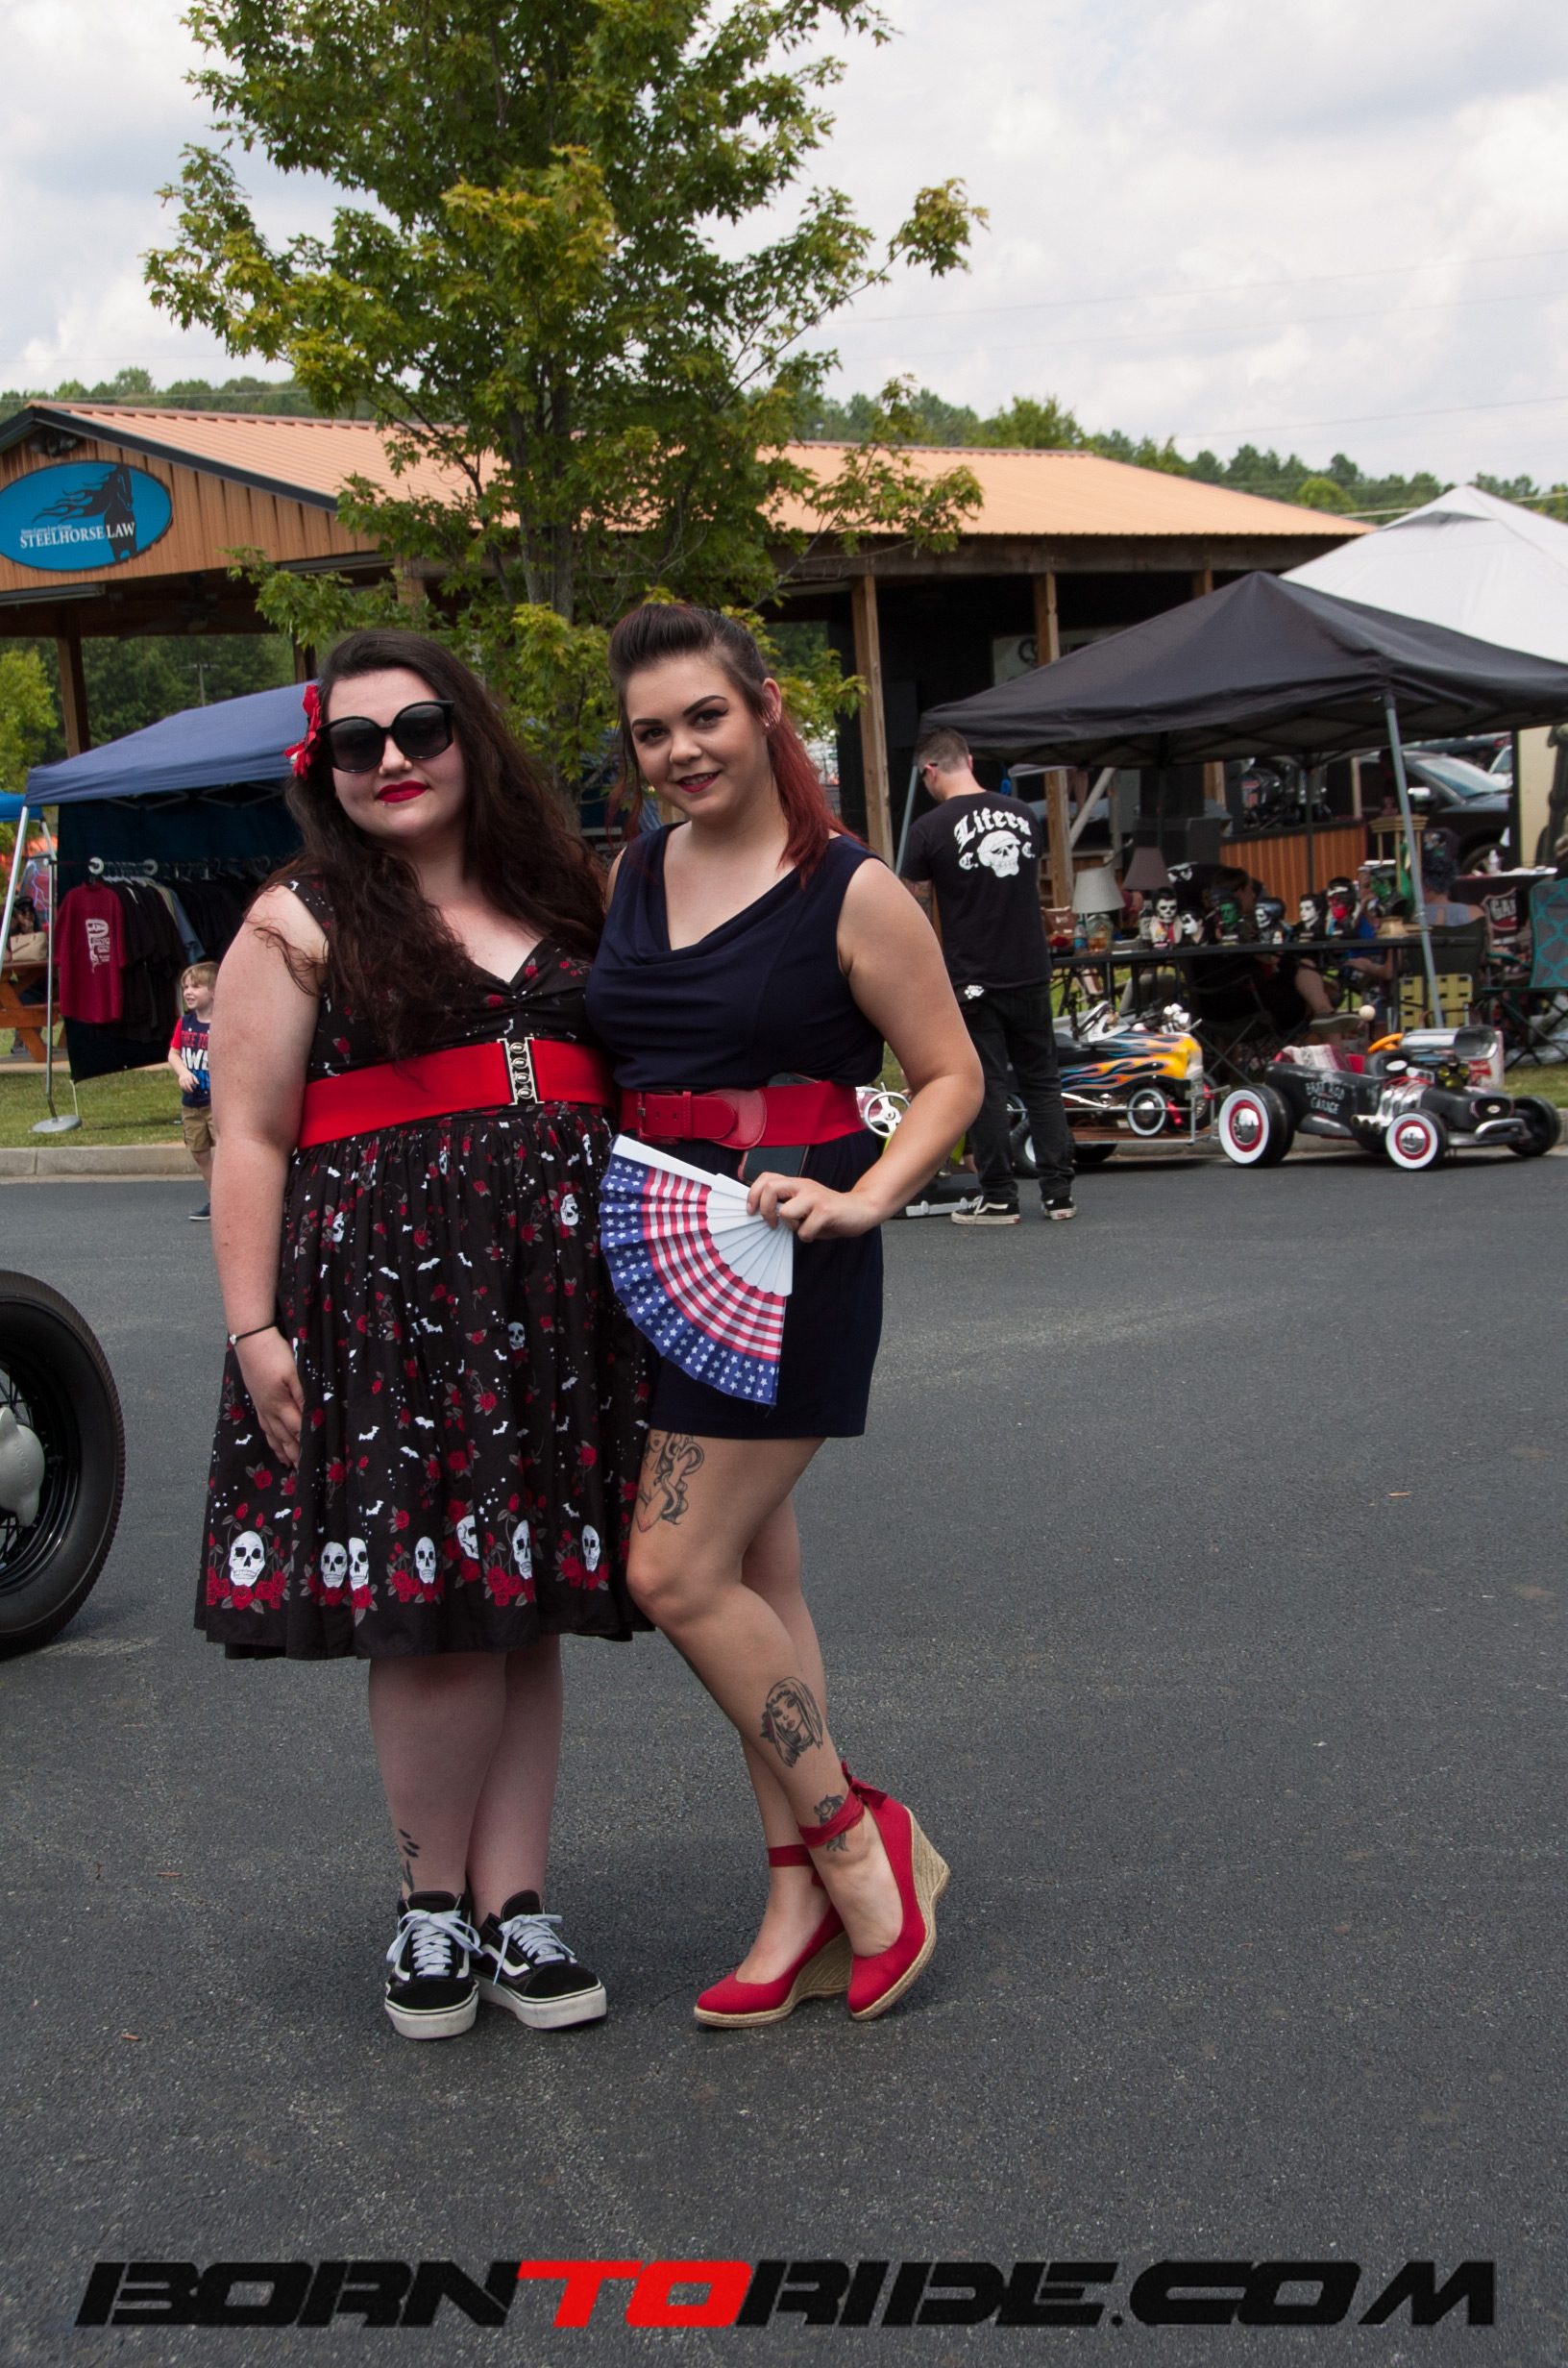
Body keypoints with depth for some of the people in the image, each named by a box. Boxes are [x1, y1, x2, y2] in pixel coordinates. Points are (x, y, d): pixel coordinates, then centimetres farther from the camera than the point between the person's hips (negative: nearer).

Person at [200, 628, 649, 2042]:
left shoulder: (558, 904, 16)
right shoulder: (299, 926, 2)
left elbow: (626, 1087, 23)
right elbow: (249, 1140, -3)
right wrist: (255, 1328, -11)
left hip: (557, 1294, 4)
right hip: (387, 1291, -4)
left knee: (527, 1605, 5)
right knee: (431, 1612, -4)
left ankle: (512, 1905, 13)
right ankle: (434, 1903, 12)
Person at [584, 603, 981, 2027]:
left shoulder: (851, 891, -7)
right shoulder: (630, 879, 10)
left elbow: (951, 1075, -4)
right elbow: (593, 1055, 23)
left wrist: (857, 1201, -17)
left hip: (780, 1254, -6)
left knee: (678, 1570, -10)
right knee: (755, 1574, 9)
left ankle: (860, 1839, 7)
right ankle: (805, 1904, 17)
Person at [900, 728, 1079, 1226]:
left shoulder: (931, 829, -10)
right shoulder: (1022, 815, 6)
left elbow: (914, 907, 0)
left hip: (972, 979, -4)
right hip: (1030, 971, 4)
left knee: (986, 1087, 2)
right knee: (1042, 1082, 10)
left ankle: (998, 1198, 5)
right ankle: (1058, 1191, 11)